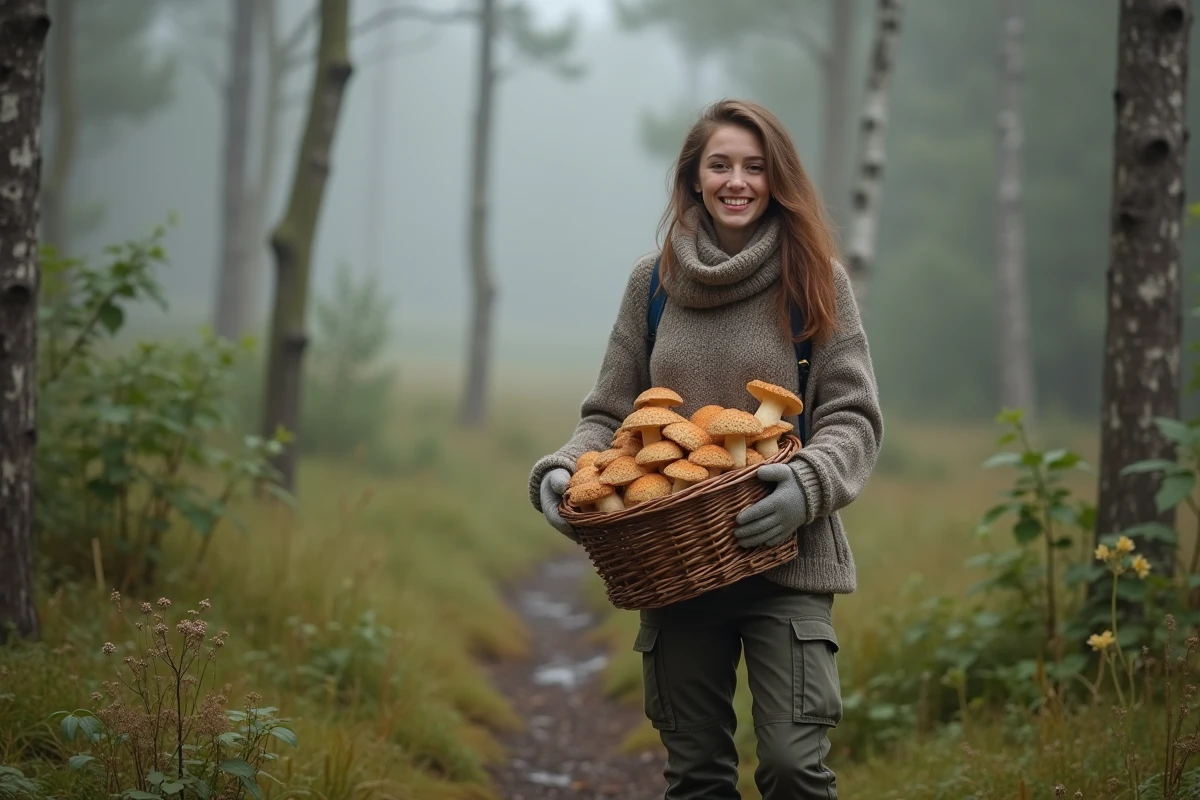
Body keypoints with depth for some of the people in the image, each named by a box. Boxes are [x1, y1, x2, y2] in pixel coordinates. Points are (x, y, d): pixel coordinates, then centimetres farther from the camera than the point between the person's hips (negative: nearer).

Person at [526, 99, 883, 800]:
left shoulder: (815, 282, 2)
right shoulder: (653, 282, 8)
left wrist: (809, 485, -21)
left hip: (785, 559, -3)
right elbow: (610, 416, 13)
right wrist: (561, 471, -7)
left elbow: (852, 418, -1)